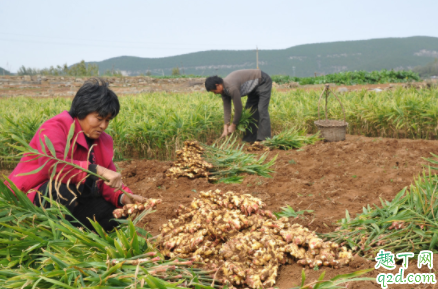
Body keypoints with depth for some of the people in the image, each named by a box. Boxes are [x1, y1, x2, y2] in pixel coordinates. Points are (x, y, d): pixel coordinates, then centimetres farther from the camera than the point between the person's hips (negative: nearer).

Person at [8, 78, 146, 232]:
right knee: (70, 185, -37)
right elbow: (51, 164, -34)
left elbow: (107, 184, 4)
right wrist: (97, 170, -39)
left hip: (70, 202, 7)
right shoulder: (56, 127, -15)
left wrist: (122, 197, -18)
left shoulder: (103, 141, 8)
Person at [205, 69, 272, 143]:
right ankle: (250, 138, 13)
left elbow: (238, 108, -26)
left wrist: (233, 125, -12)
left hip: (263, 82, -10)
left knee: (261, 110, -17)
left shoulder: (232, 88, -33)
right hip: (255, 87, 10)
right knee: (249, 109, 9)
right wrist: (225, 128, -6)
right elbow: (227, 108, -2)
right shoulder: (223, 88, -4)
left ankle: (264, 139, -17)